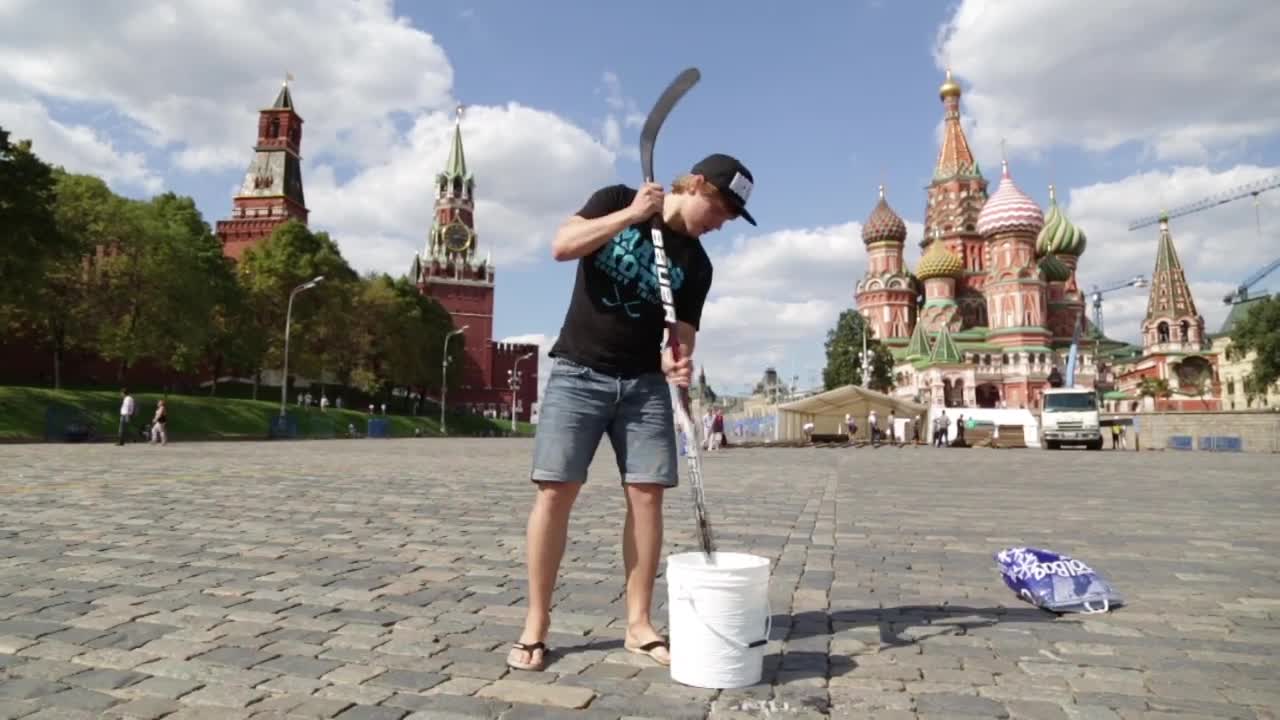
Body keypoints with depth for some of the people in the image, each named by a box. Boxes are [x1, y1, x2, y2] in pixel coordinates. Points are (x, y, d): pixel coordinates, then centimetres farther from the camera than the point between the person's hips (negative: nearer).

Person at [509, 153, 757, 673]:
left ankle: (638, 624, 9)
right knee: (555, 490, -7)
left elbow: (682, 331, 2)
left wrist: (678, 363, -20)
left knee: (647, 494, -3)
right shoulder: (618, 201, 2)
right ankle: (535, 625, 4)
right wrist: (632, 214, -15)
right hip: (579, 372, -3)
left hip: (645, 383, 4)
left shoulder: (696, 265, 8)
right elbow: (562, 247, -12)